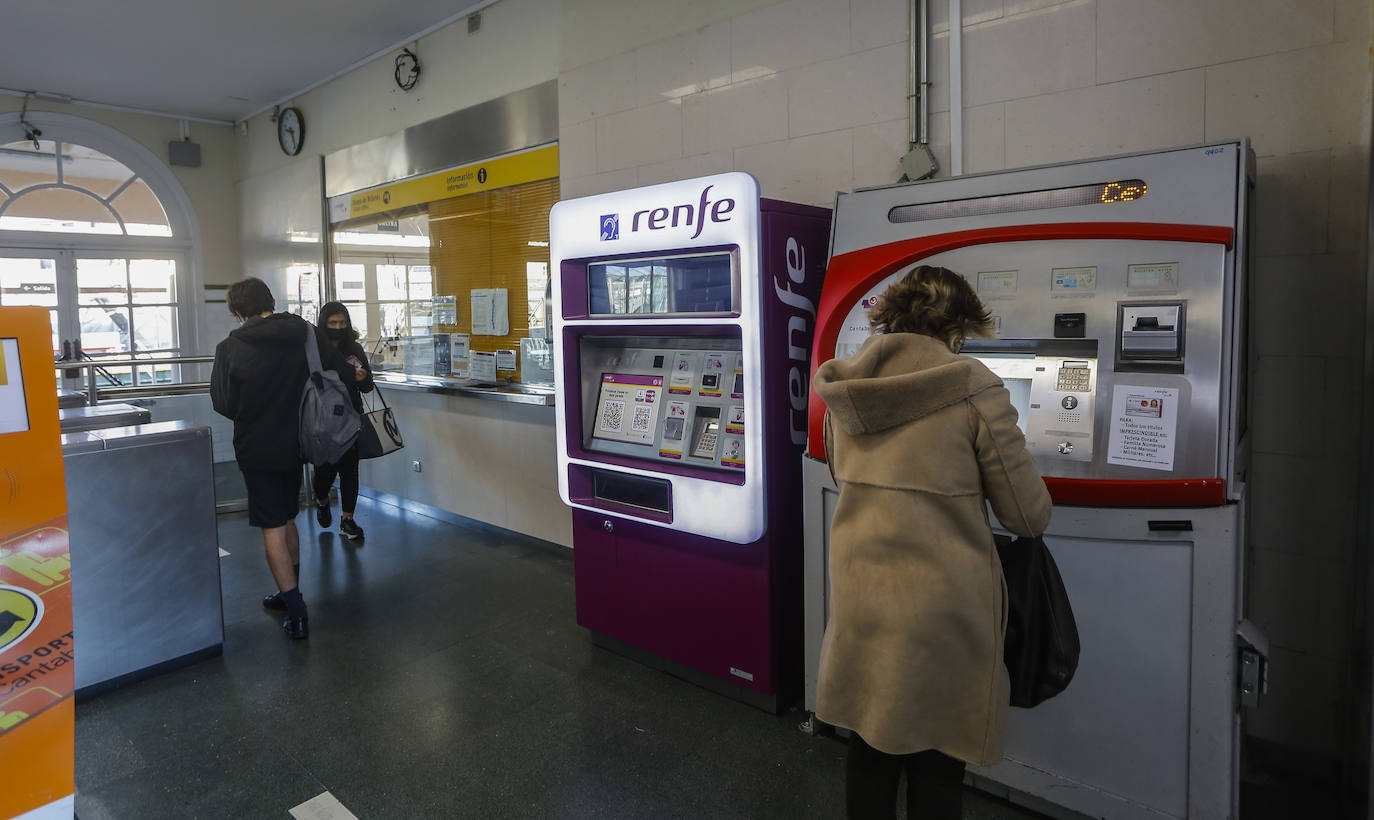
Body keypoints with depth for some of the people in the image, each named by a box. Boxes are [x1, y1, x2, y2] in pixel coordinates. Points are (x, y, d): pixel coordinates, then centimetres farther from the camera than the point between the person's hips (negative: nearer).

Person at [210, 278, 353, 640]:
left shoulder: (230, 349, -12)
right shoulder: (308, 334, -5)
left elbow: (223, 404, -8)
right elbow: (345, 376, -2)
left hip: (258, 450, -4)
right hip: (297, 444, 4)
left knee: (273, 529, 1)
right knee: (287, 520, 21)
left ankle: (296, 613, 1)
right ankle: (290, 594, 33)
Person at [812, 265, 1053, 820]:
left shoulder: (843, 390, 2)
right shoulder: (973, 388, -14)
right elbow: (1029, 517, -8)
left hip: (858, 597, 5)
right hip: (941, 604, -4)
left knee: (870, 748, 22)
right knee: (936, 765, 14)